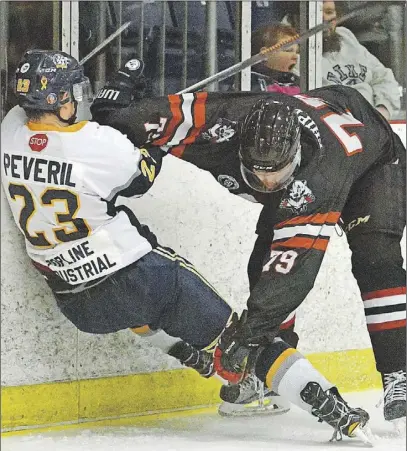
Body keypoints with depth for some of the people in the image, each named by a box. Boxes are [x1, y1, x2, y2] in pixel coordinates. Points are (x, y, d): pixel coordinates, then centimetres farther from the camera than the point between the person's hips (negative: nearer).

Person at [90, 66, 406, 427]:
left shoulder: (320, 174, -47)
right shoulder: (227, 124, -38)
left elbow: (295, 261, -49)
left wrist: (254, 327, -53)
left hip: (373, 157, -6)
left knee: (375, 258, -24)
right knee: (267, 259, -6)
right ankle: (266, 375, 5)